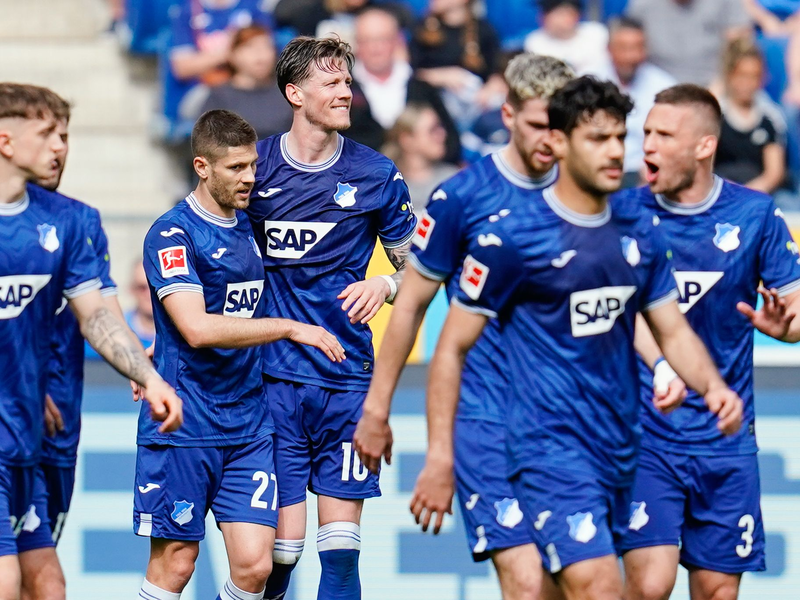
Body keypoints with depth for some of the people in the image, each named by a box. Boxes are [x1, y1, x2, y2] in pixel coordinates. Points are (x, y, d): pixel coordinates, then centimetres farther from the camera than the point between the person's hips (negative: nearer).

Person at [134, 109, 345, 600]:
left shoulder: (251, 227, 13)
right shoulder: (172, 235, -10)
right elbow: (197, 328, -22)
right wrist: (290, 328, -22)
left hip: (249, 428, 6)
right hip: (183, 427, -6)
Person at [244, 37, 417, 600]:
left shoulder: (376, 174, 4)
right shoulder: (256, 166, 3)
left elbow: (413, 265, 12)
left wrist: (383, 286, -10)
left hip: (347, 379, 1)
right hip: (274, 378, -1)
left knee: (341, 551, -3)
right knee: (280, 550, -6)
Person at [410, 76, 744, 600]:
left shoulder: (640, 232, 9)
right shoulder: (511, 237, -8)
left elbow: (673, 330, 16)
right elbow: (453, 347, -3)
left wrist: (713, 387, -5)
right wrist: (439, 457, -6)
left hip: (621, 451, 6)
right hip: (551, 445, -6)